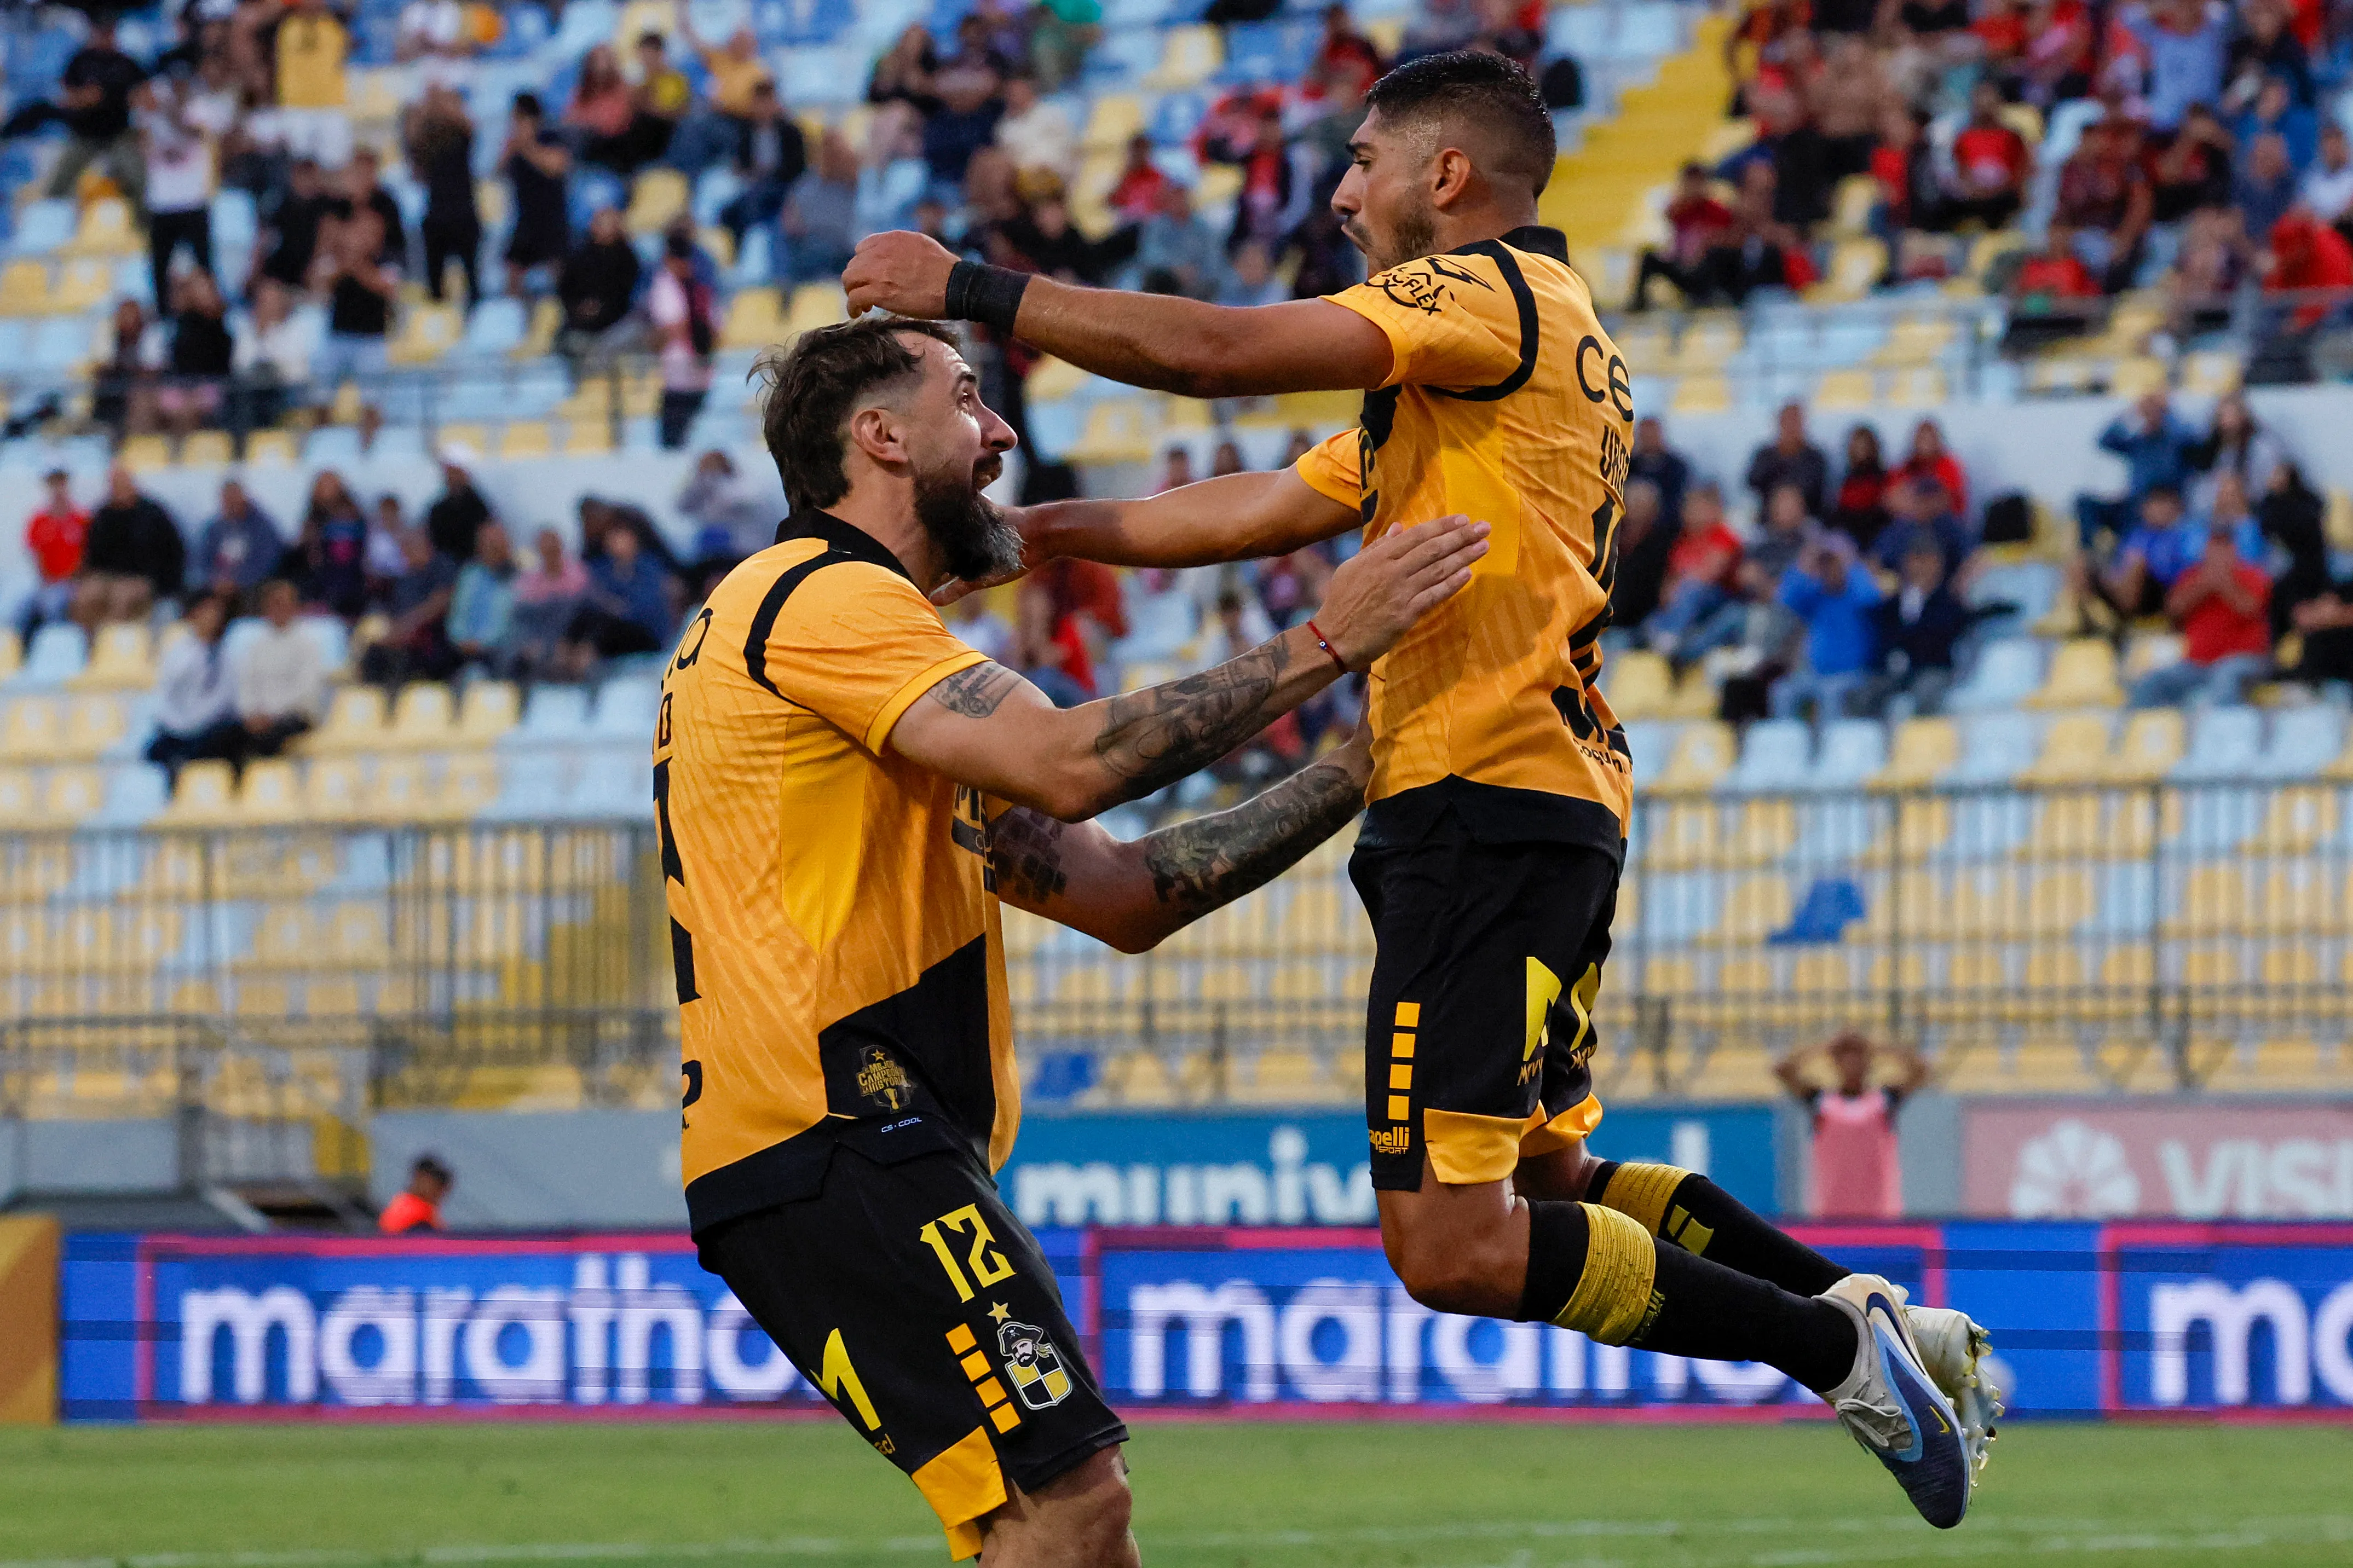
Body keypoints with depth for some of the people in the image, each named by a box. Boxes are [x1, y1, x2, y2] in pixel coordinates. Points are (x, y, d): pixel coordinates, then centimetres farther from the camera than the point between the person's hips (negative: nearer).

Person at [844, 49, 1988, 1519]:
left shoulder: (1495, 292, -8)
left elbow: (1219, 352, -18)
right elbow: (1269, 506, 24)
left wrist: (970, 288, -11)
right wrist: (1037, 529, 23)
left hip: (1487, 802, -10)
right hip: (1556, 800, 10)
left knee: (1451, 1245, -13)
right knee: (1543, 1176, 21)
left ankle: (1834, 1349, -9)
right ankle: (1868, 1316, 17)